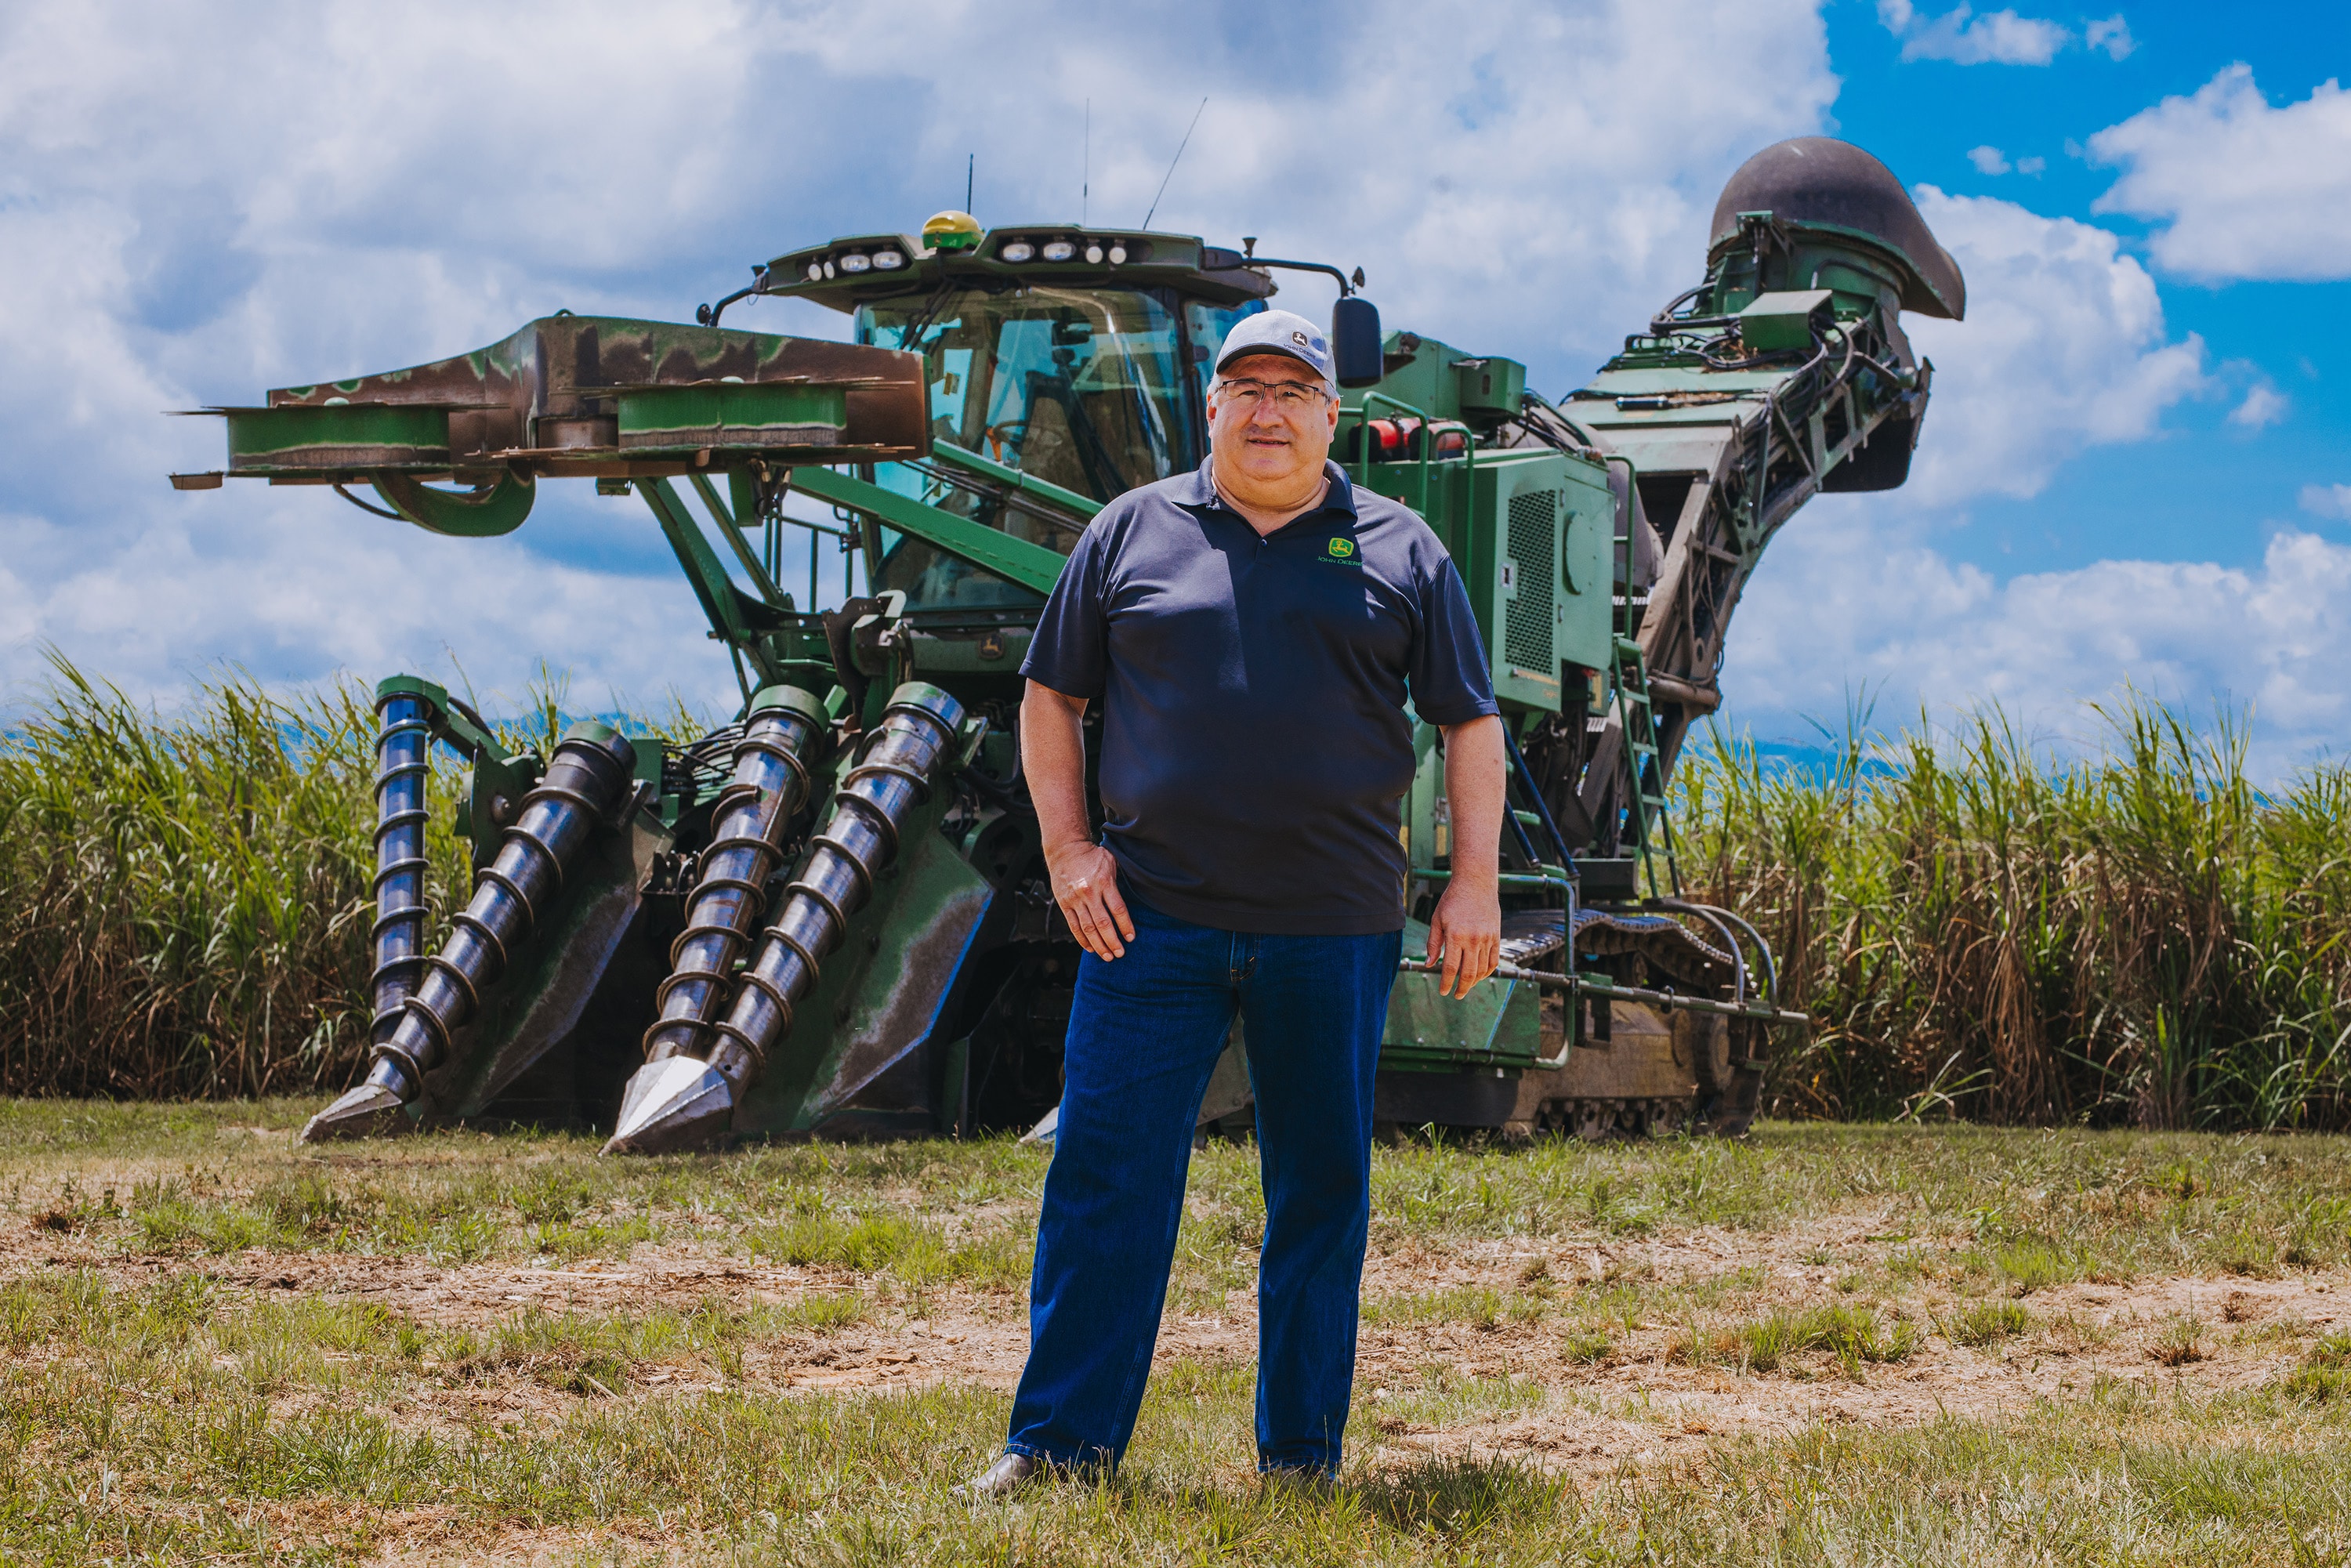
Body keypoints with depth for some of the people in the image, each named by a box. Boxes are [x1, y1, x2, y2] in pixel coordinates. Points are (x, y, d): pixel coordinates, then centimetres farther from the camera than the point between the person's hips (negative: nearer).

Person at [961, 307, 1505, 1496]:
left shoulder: (1397, 551, 9)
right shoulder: (1131, 534, 9)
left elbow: (1469, 722, 10)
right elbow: (1051, 696, 13)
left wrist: (1474, 883, 1)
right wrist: (1066, 847, 2)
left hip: (1335, 929, 1)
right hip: (1152, 917, 0)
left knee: (1321, 1188, 6)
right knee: (1105, 1176, -2)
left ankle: (1303, 1458, 16)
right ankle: (1058, 1442, 4)